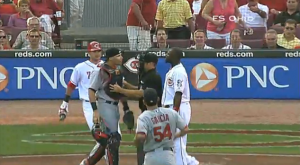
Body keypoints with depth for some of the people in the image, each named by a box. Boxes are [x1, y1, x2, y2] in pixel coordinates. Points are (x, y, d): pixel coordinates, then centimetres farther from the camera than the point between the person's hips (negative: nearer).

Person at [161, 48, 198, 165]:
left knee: (177, 141, -7)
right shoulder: (173, 70, 15)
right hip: (171, 107, 11)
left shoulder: (178, 72, -15)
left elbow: (178, 94, -22)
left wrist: (174, 113, -25)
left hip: (178, 108, -11)